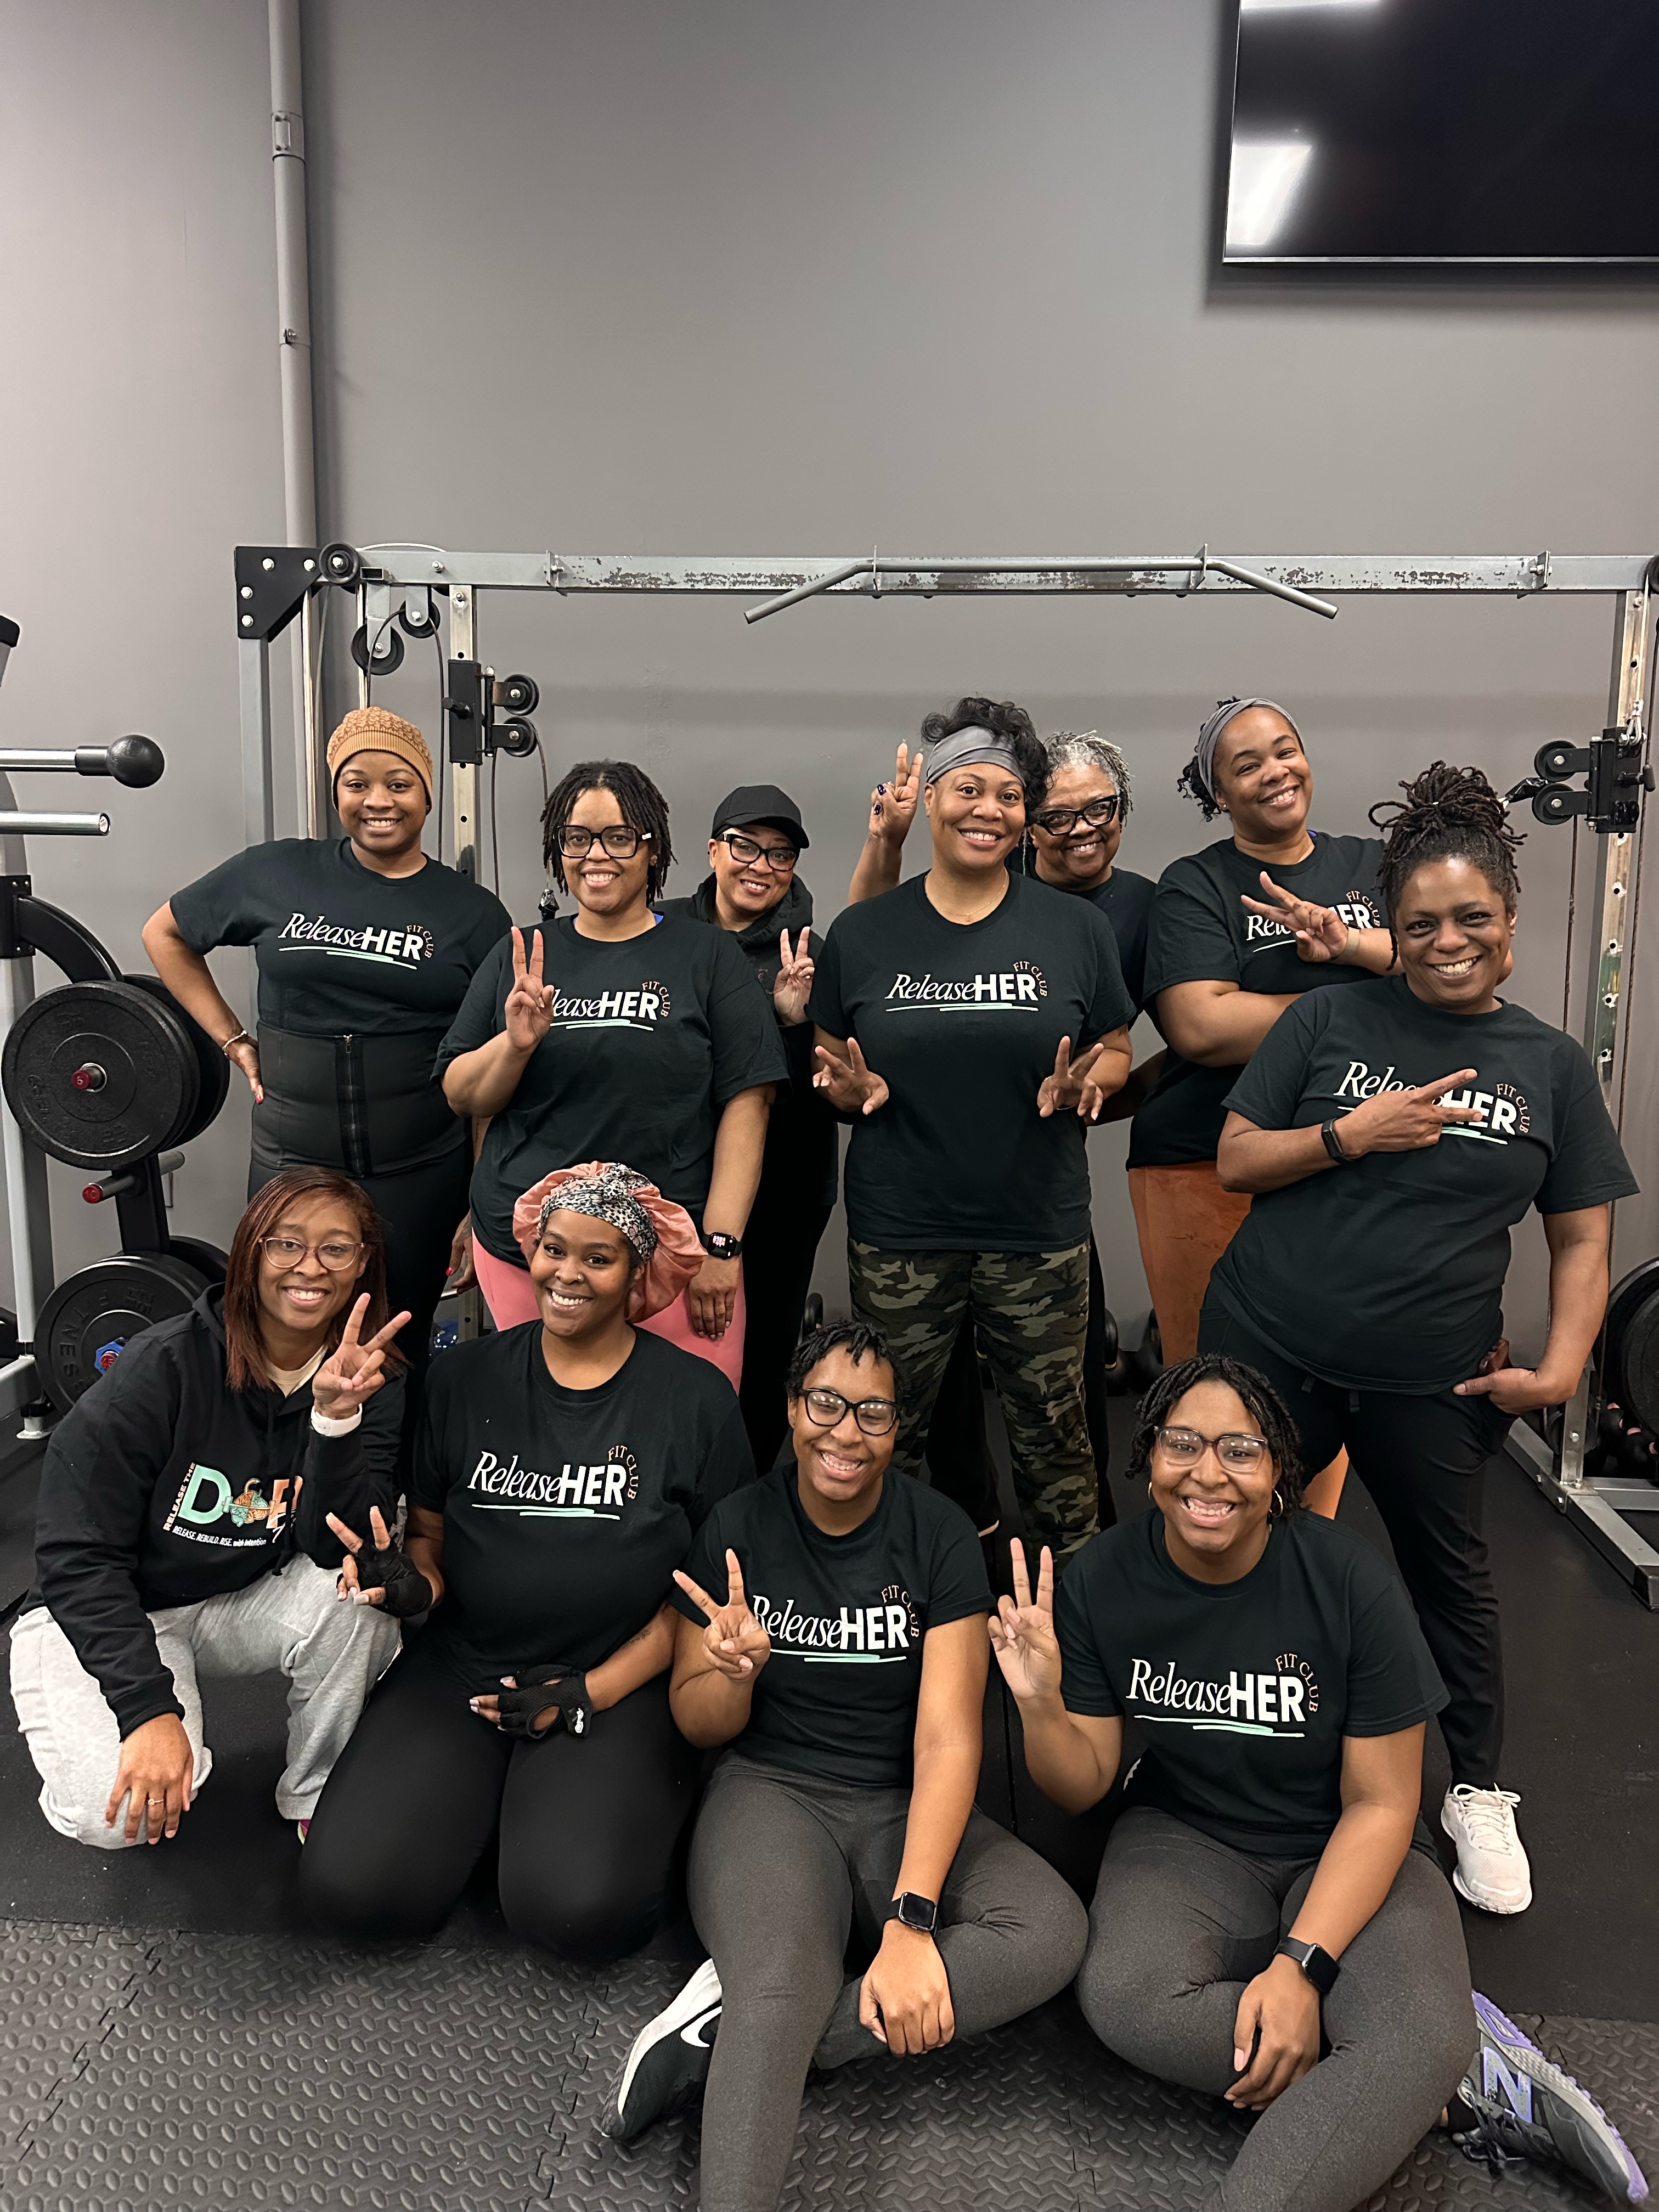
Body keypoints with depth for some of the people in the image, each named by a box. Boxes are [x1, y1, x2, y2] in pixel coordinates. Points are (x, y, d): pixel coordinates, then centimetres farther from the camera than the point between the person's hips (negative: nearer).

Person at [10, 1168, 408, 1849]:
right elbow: (77, 1556, -18)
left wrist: (337, 1418, -37)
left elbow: (336, 1552, -21)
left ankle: (314, 1799, -3)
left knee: (353, 1602, -28)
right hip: (99, 1614, -2)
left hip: (243, 1606, 3)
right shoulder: (165, 1365, -20)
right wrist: (150, 1706, -27)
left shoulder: (374, 1387, -11)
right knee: (117, 1810, -27)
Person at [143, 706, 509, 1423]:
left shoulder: (472, 912, 0)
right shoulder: (277, 873, 2)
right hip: (292, 1166, 2)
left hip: (421, 1177, -1)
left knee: (397, 1358, 9)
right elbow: (165, 934, 18)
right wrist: (233, 1039, 7)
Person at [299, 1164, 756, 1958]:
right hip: (462, 1665, 3)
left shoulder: (696, 1398, -4)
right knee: (347, 1886, -16)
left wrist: (588, 1692, -8)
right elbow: (427, 1531, 14)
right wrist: (415, 1579, -11)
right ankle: (487, 1798, 13)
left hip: (621, 1683, -2)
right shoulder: (465, 1377, 4)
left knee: (577, 1908, -25)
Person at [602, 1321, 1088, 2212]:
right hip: (772, 1793, -2)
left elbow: (947, 1739, -12)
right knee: (783, 1985, -33)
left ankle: (729, 2030, -21)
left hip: (908, 1808, 2)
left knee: (1053, 1932, -26)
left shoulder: (938, 1533, -6)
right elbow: (699, 1725, 4)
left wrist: (911, 1919, -23)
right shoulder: (737, 1528, -3)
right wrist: (735, 1670, -20)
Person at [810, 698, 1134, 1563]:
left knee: (1052, 1435, 10)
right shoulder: (862, 933, 2)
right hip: (898, 1234, 0)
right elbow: (831, 1074, 9)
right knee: (887, 1440, 10)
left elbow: (1115, 1053, 9)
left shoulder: (1075, 927, 2)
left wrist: (1083, 1083, -12)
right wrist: (853, 1091, -12)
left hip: (1038, 1233, 0)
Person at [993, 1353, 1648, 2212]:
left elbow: (1380, 1804, -11)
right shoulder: (1103, 1582, -11)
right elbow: (1085, 1785, -4)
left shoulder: (1350, 1581, -18)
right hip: (1188, 1836, 3)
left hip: (1343, 1852, -3)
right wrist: (1039, 1704, -26)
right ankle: (1468, 2079, -17)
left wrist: (1301, 1964, -22)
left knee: (1421, 2038, -35)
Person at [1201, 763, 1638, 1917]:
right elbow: (1236, 1159, -2)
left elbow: (1582, 1236, 5)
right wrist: (1348, 1135, -17)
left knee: (1451, 1574, 17)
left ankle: (1480, 1795, 37)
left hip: (1433, 1382, 1)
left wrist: (1563, 1365, -7)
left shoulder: (1550, 1064, 2)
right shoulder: (1329, 1021, -2)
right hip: (1272, 1348, 0)